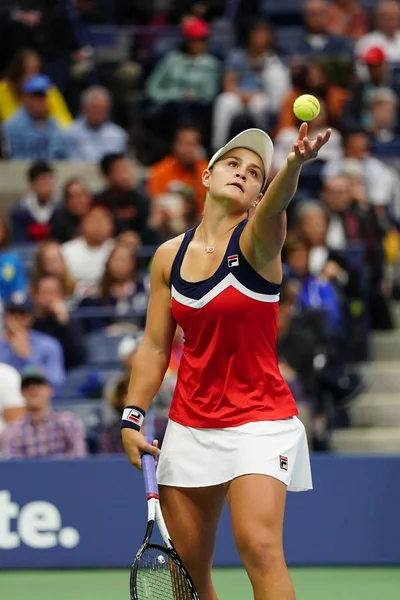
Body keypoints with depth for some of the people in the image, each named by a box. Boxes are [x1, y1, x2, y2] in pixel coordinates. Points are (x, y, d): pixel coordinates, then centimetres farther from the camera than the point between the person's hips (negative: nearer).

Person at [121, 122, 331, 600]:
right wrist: (132, 418, 3)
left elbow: (275, 205, -30)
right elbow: (155, 347, 12)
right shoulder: (170, 256, 7)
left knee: (259, 544, -23)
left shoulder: (255, 242, -6)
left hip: (257, 421, -5)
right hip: (189, 427, 5)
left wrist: (294, 165, -52)